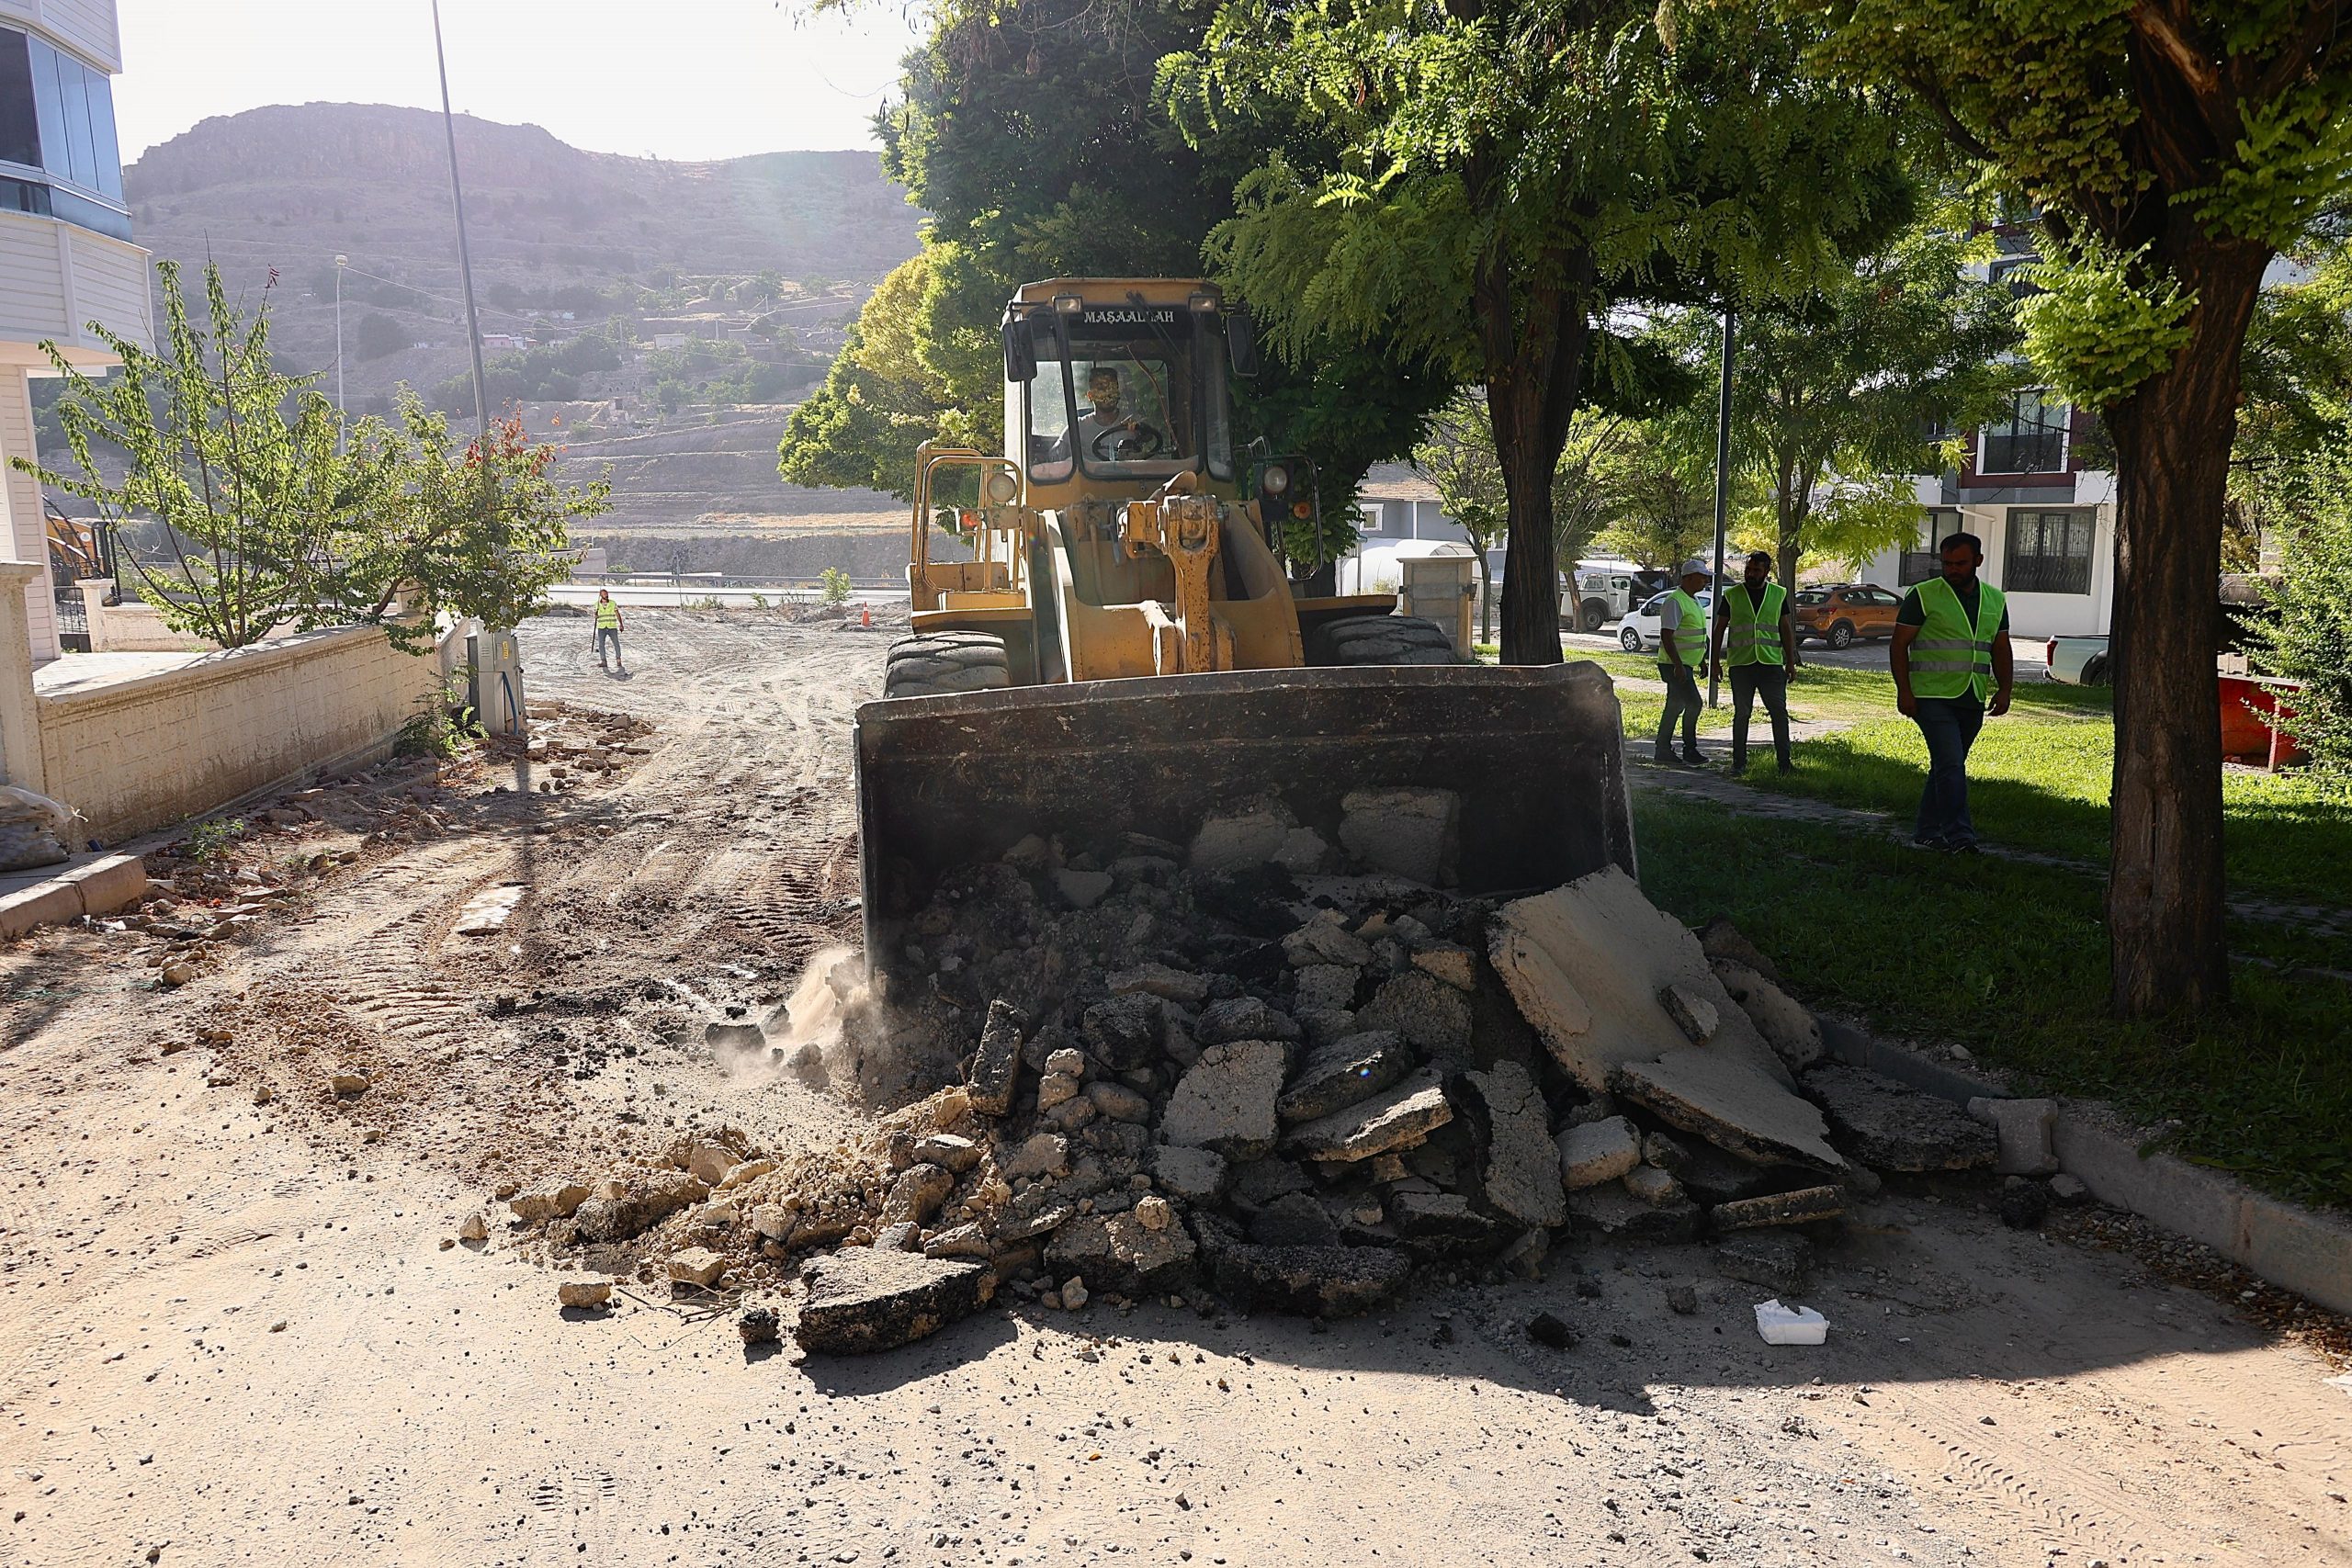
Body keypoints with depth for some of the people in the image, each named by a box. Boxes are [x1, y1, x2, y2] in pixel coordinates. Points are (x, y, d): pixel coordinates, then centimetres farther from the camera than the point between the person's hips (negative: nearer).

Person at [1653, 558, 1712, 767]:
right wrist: (1678, 665, -27)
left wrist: (1702, 660, 26)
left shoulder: (1692, 600, 15)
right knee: (1693, 703, -14)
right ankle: (1689, 752, -9)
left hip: (1685, 664, 10)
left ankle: (1663, 750, 17)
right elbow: (1666, 636, -23)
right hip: (1675, 664, -10)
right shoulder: (1675, 602, -17)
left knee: (1675, 706, 12)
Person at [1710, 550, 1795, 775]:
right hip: (1740, 664, -1)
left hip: (1771, 663, 1)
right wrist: (1716, 661, 4)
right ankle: (1739, 762, 12)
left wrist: (1790, 661, 8)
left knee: (1779, 712, -1)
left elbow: (1786, 629, 12)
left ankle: (1784, 762, 6)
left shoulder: (1778, 594, 7)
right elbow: (1719, 629, 9)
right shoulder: (1732, 595, 4)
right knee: (1741, 714, 4)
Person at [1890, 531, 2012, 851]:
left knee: (1946, 767, 11)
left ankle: (1928, 832, 19)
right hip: (1933, 697, -5)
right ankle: (1959, 837, -15)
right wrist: (1903, 690, -12)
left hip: (1973, 702, 6)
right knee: (1951, 765, -15)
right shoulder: (1923, 595, -3)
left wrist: (2003, 690, 5)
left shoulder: (1995, 601, 13)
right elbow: (1900, 645, -4)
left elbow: (2001, 650, 17)